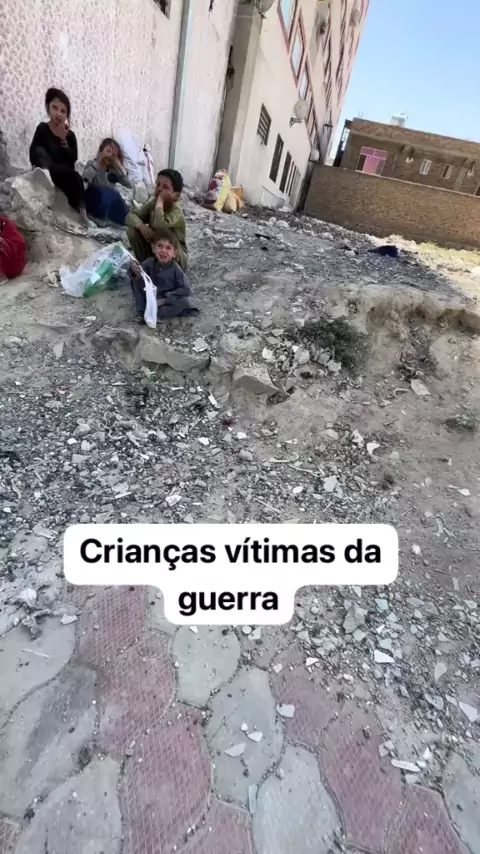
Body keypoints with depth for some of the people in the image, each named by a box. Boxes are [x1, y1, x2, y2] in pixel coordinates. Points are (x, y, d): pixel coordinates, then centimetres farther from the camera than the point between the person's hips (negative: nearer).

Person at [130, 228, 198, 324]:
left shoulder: (176, 269, -18)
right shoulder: (149, 263, -11)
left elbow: (185, 290, -21)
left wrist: (165, 298, -25)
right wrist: (135, 272, -47)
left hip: (168, 300, -2)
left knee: (187, 302, -29)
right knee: (135, 279, -15)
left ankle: (157, 313, -24)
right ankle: (141, 312, -14)